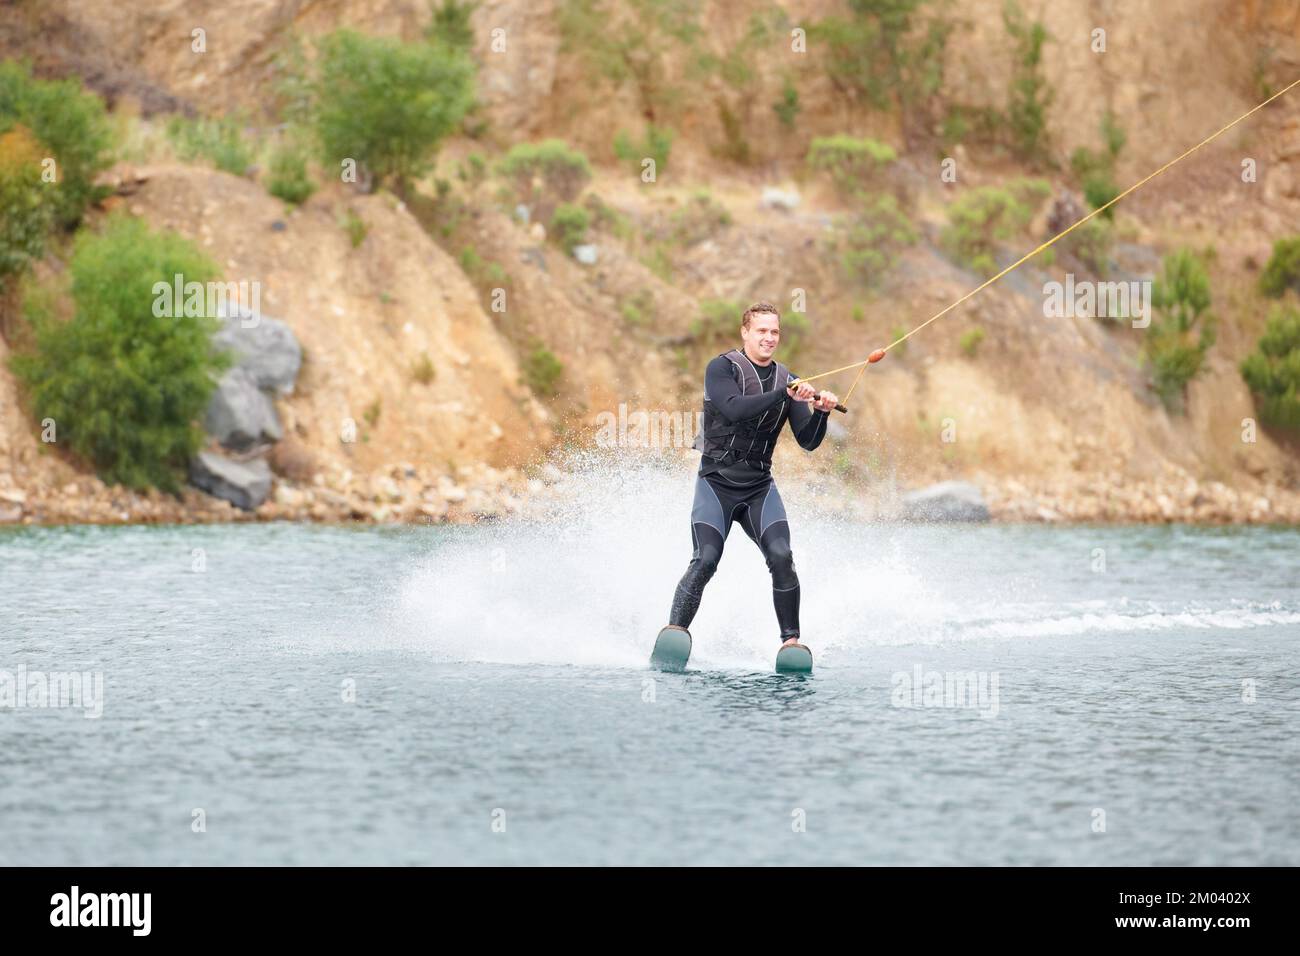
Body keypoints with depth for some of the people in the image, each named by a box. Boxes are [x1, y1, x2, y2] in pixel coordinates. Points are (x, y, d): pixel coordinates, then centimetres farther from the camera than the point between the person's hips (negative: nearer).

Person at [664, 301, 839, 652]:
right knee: (705, 561, -20)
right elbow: (733, 409, -25)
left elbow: (807, 441, 5)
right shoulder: (722, 368, -5)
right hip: (716, 482, -3)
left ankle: (791, 639, -13)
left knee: (781, 557, -18)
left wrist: (820, 412, -15)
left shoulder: (787, 380, 8)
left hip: (759, 487, 4)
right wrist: (783, 395, -32)